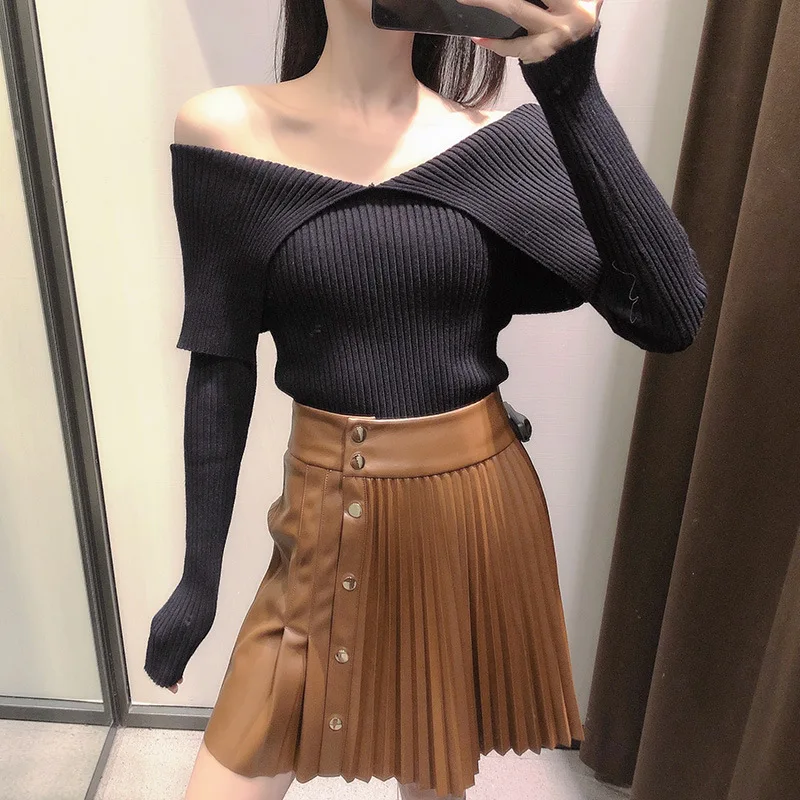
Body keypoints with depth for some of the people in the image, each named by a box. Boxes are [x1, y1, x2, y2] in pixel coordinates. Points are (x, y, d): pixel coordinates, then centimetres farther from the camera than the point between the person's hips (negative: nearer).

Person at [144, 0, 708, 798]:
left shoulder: (505, 138, -3)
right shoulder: (226, 129, -5)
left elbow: (670, 316, -13)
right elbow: (220, 369, -3)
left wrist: (571, 88, -21)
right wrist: (199, 575, 2)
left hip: (481, 512, 2)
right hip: (329, 522, -1)